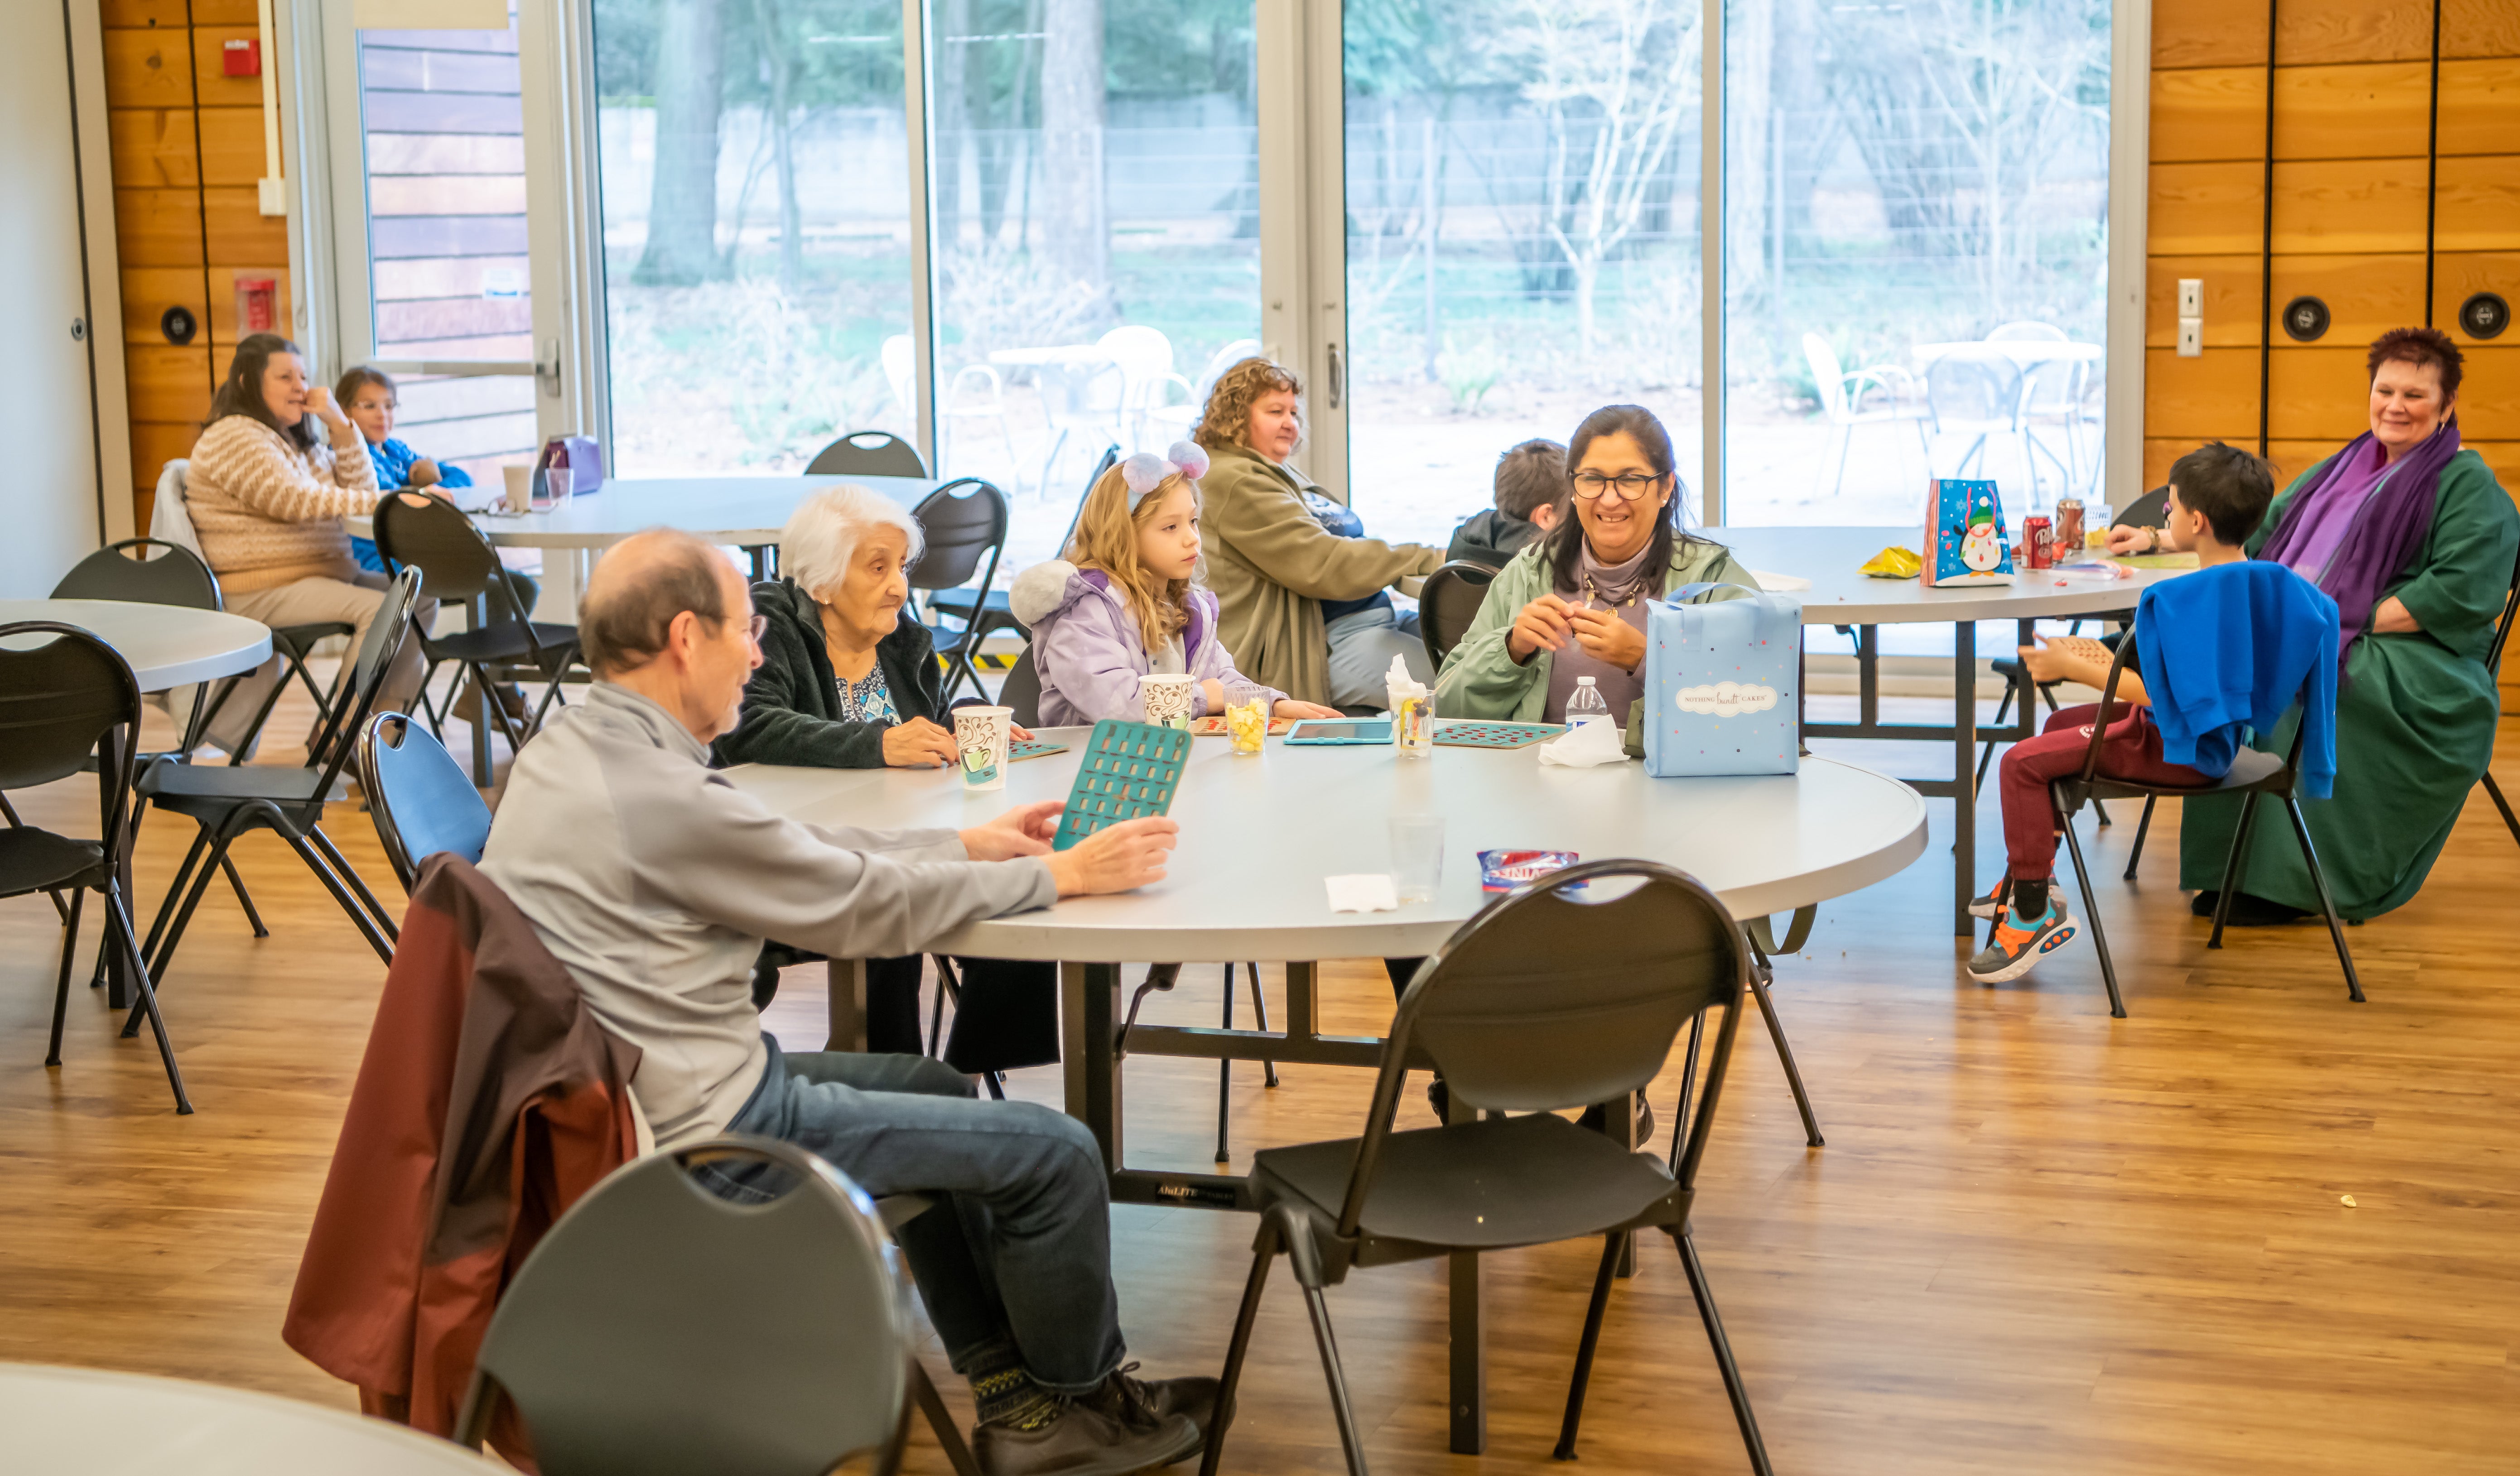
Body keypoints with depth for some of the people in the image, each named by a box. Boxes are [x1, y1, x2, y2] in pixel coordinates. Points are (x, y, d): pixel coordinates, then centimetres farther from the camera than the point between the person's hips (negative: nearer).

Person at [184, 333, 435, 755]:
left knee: (419, 596, 1)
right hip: (262, 590, -10)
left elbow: (359, 488, 13)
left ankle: (391, 721, 0)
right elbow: (294, 501, -23)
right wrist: (387, 501, -29)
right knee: (380, 608, -27)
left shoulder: (298, 438, 21)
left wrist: (339, 423, 0)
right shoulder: (234, 437, -10)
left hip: (324, 574, 10)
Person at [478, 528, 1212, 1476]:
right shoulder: (661, 794, -26)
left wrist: (969, 846, 15)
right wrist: (1060, 874, -3)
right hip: (706, 1138, -10)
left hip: (629, 1099, 10)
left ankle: (1014, 1400, 29)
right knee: (1059, 1156, -2)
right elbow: (867, 908, -15)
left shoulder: (560, 752, 4)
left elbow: (800, 853, 12)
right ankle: (1083, 1398, 24)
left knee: (937, 1090, 26)